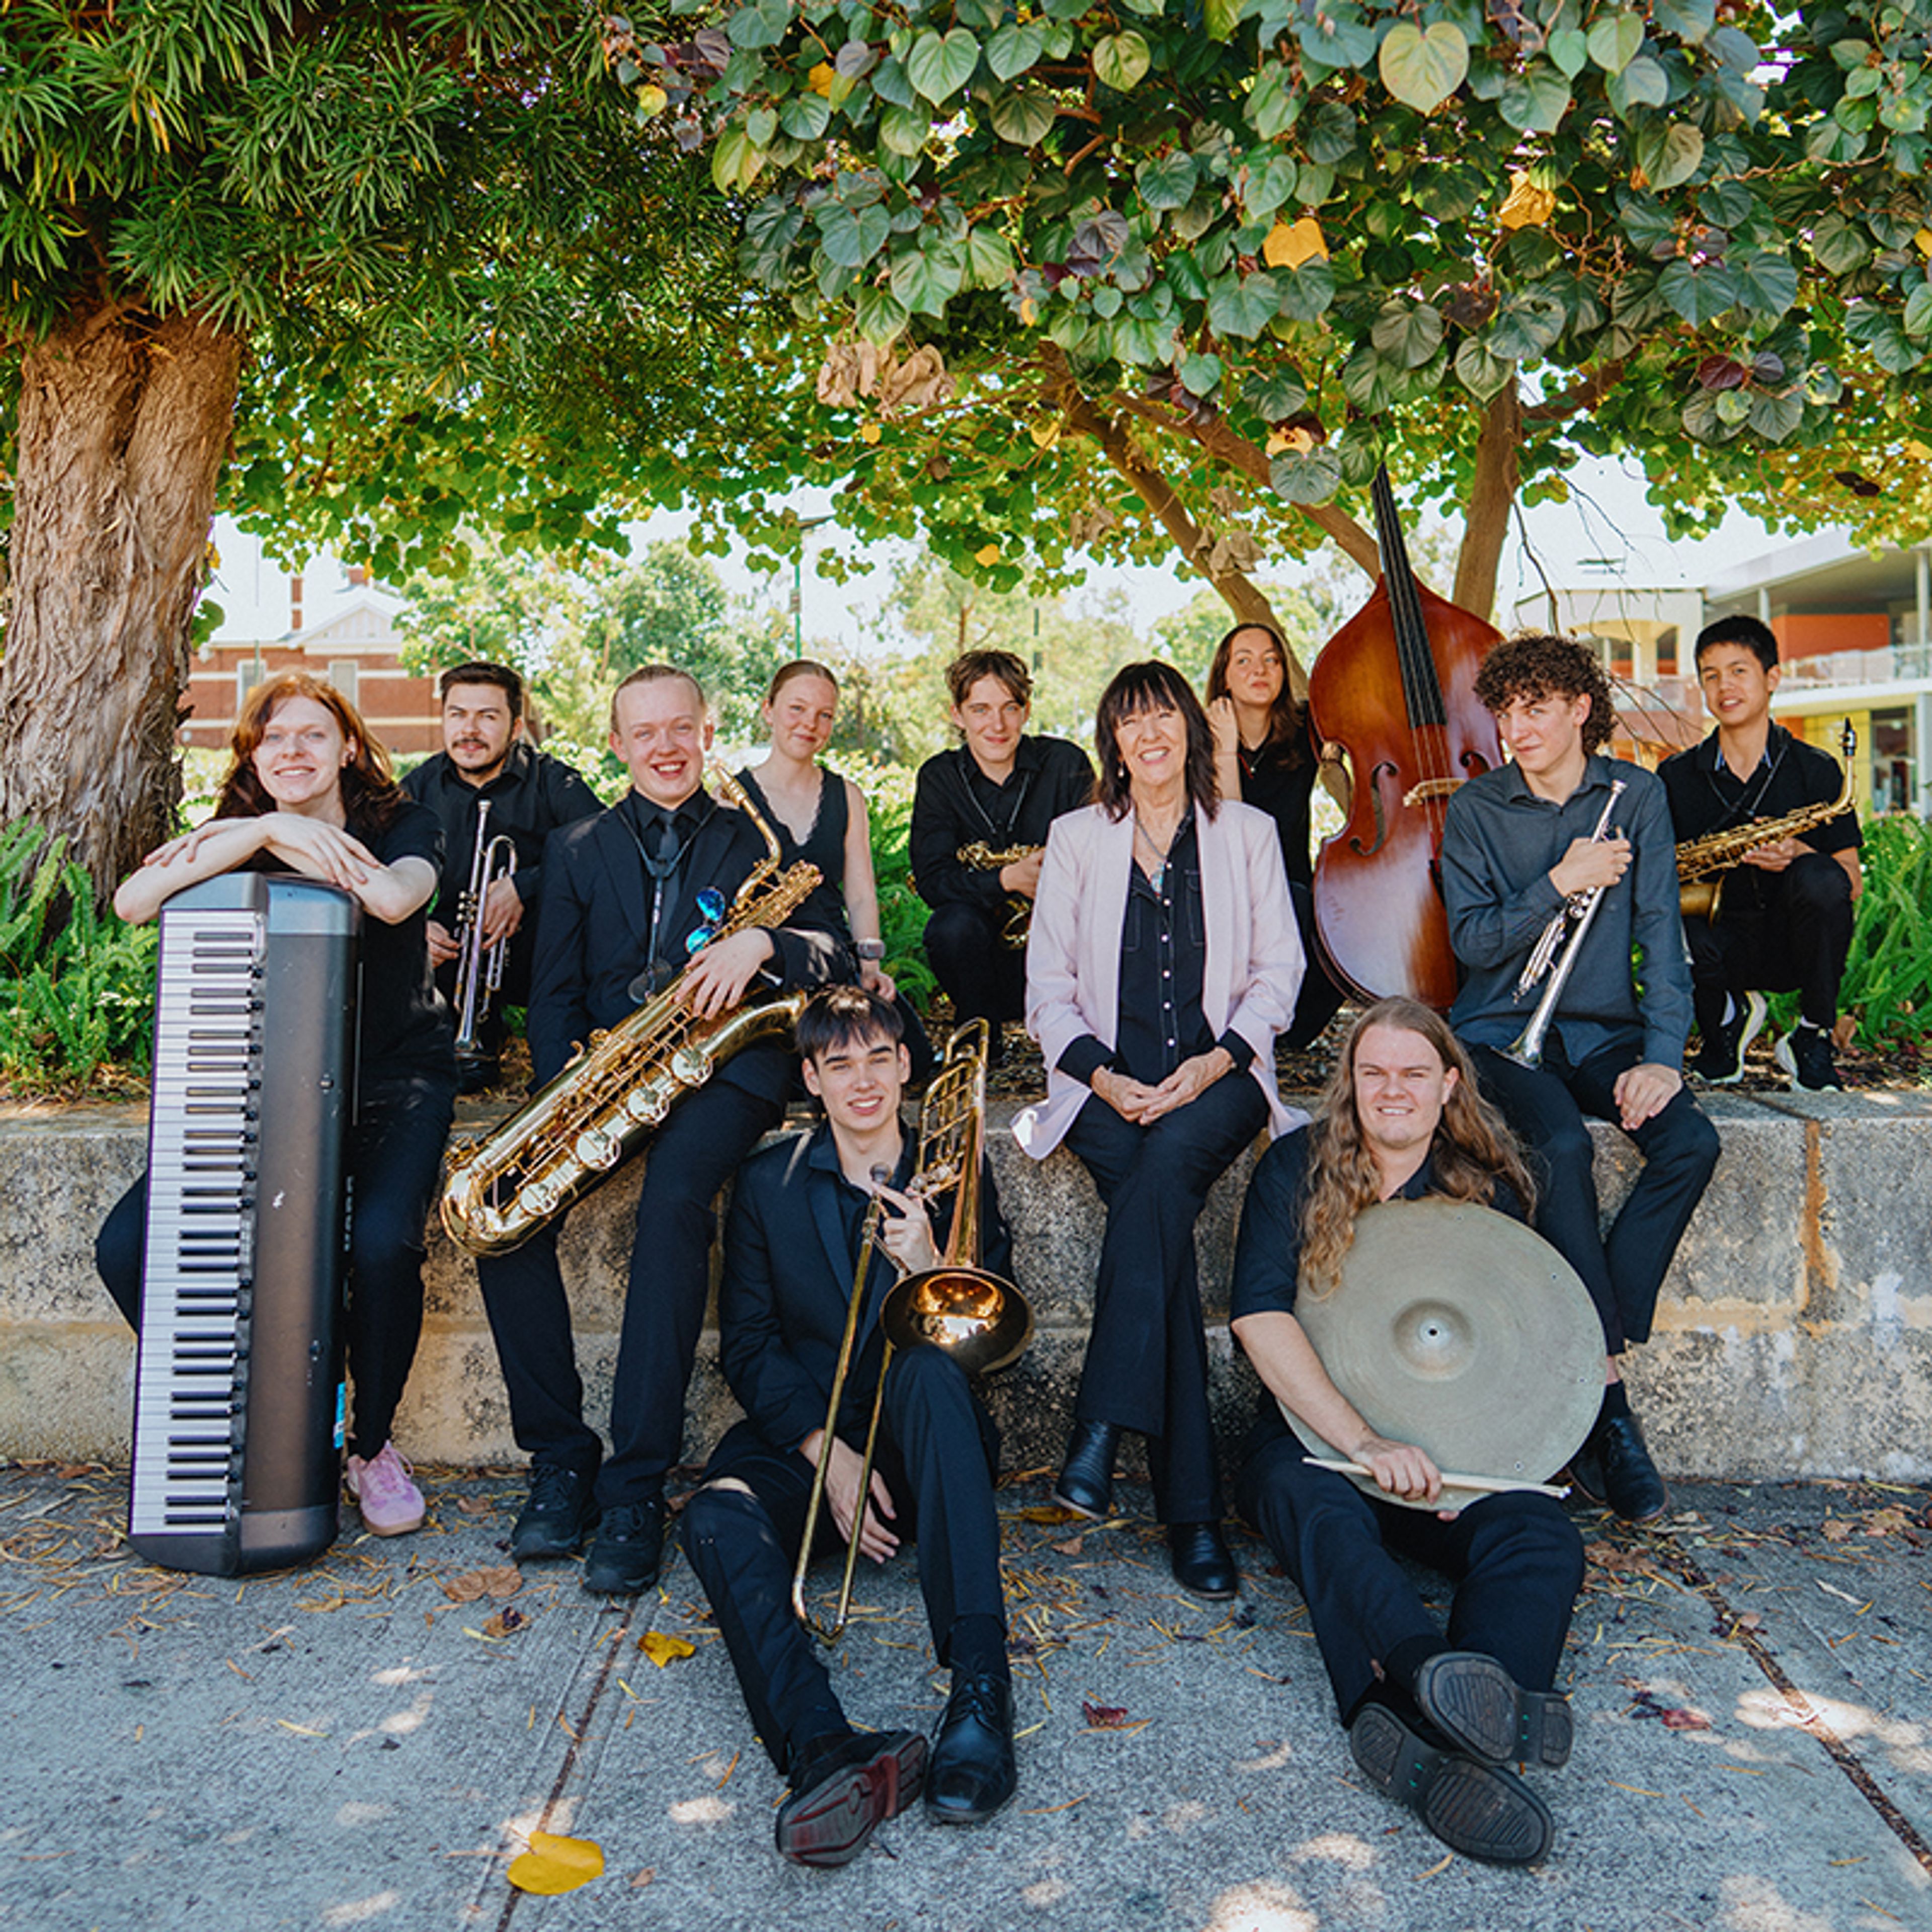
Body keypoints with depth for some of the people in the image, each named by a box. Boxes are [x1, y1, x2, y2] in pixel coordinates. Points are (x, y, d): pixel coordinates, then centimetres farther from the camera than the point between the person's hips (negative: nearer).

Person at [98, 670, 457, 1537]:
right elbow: (133, 902, -16)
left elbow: (394, 898, -26)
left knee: (381, 1242, -30)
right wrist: (264, 832, -23)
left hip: (392, 1082, -3)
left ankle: (371, 1443, -3)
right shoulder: (234, 835, 5)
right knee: (129, 1245, -17)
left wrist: (278, 840, -17)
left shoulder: (403, 824, 0)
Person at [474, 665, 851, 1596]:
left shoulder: (756, 842, 11)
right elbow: (554, 994, 11)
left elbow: (837, 957, 2)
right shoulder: (578, 849, 17)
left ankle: (635, 1487, -26)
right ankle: (560, 1457, -9)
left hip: (722, 1062, -3)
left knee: (673, 1195, -33)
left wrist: (764, 942, -20)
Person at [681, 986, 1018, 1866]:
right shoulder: (766, 1183, 7)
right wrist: (829, 1456, -14)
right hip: (802, 1437, 1)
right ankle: (824, 1748, -51)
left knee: (928, 1363, -34)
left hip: (922, 1444, -1)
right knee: (715, 1516, -30)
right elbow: (747, 1347, 1)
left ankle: (981, 1687, -41)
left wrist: (930, 1266, -20)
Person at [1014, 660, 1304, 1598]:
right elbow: (1048, 984, 9)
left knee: (1168, 1164, -35)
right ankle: (1191, 1506, -28)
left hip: (1218, 1072, 0)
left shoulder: (1248, 833, 16)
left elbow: (1277, 969, 9)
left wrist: (1217, 1062, -9)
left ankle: (1102, 1425, -37)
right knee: (1152, 1198, -29)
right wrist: (1102, 1074, -9)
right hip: (1109, 1077, 0)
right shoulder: (1077, 838, 15)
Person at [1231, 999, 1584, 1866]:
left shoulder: (1487, 1191, 9)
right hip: (1311, 1437, -2)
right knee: (1321, 1509, -36)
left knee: (1541, 1537, -29)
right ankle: (1431, 1673, -62)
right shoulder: (1298, 1168, 2)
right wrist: (1364, 1442, -22)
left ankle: (1417, 1736, -52)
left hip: (1449, 1457, 2)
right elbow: (1260, 1315, -11)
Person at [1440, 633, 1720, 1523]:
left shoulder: (1635, 794, 5)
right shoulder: (1475, 808, 2)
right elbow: (1473, 941, -5)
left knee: (1690, 1142, -26)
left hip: (1604, 1027, 2)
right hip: (1501, 1030, -2)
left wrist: (1662, 1052, -12)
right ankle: (1605, 1399, -23)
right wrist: (1561, 882, -16)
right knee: (1562, 1145, -31)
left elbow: (1660, 930, -1)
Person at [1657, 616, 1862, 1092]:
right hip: (1719, 940, 0)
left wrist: (1797, 853, -22)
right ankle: (1726, 1020, 3)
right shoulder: (1676, 776, 7)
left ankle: (1813, 1038, -9)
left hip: (1793, 944, 0)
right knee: (1675, 935, -36)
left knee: (1820, 878, -34)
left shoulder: (1815, 769, 3)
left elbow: (1852, 886, -1)